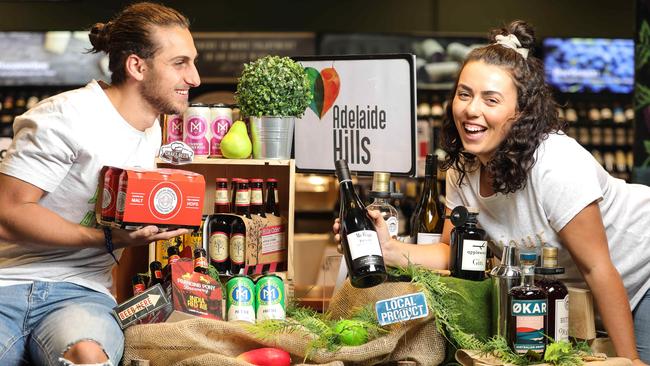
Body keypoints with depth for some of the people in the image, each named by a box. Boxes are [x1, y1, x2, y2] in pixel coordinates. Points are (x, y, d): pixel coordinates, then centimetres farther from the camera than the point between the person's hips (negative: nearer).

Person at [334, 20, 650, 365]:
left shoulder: (555, 165, -33)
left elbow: (598, 269, -27)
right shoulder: (463, 168, -11)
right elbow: (453, 252, -8)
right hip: (569, 285, 6)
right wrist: (390, 249, -25)